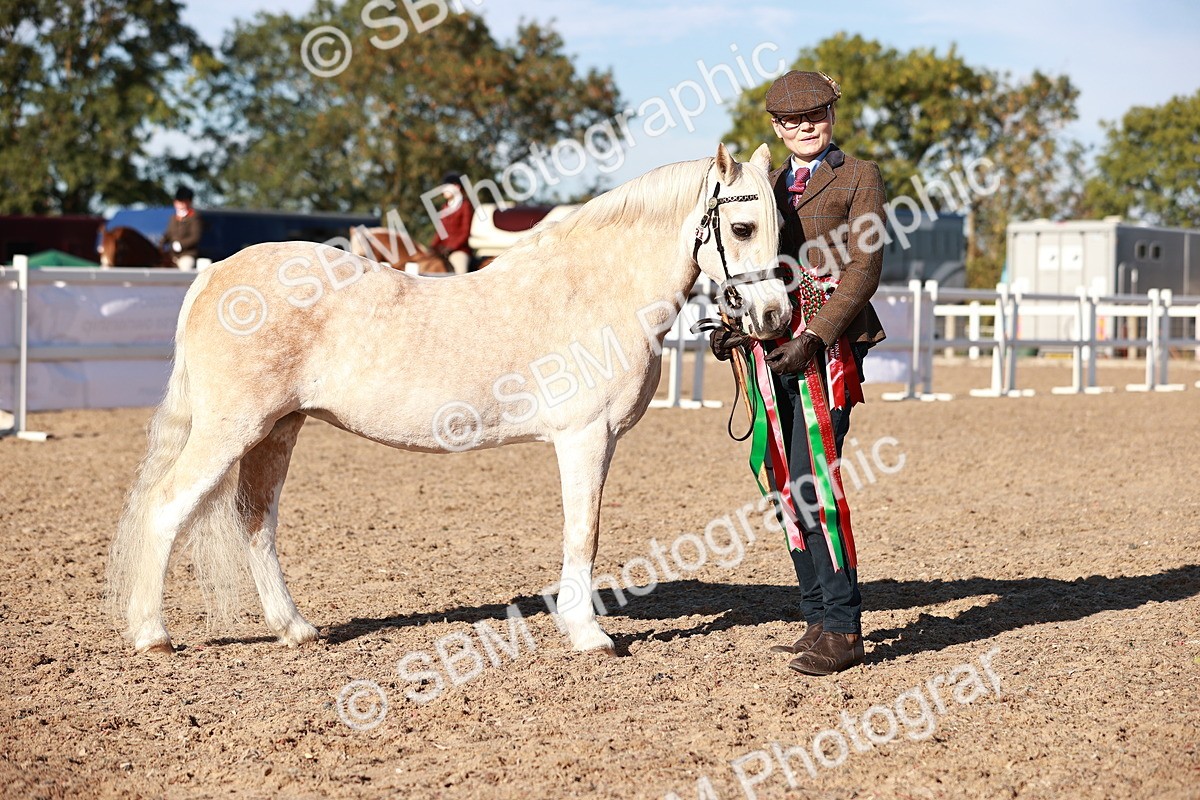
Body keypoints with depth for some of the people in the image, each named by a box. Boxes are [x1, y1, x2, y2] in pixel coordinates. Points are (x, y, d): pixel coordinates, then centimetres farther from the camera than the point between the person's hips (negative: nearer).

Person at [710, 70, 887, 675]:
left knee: (810, 480, -14)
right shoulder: (769, 186, 20)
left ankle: (842, 630, -7)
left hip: (828, 347, -7)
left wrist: (814, 338, -19)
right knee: (783, 488, 7)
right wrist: (734, 326, 2)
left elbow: (863, 270, -8)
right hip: (774, 349, 7)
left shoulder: (858, 177, 2)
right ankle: (818, 619, 17)